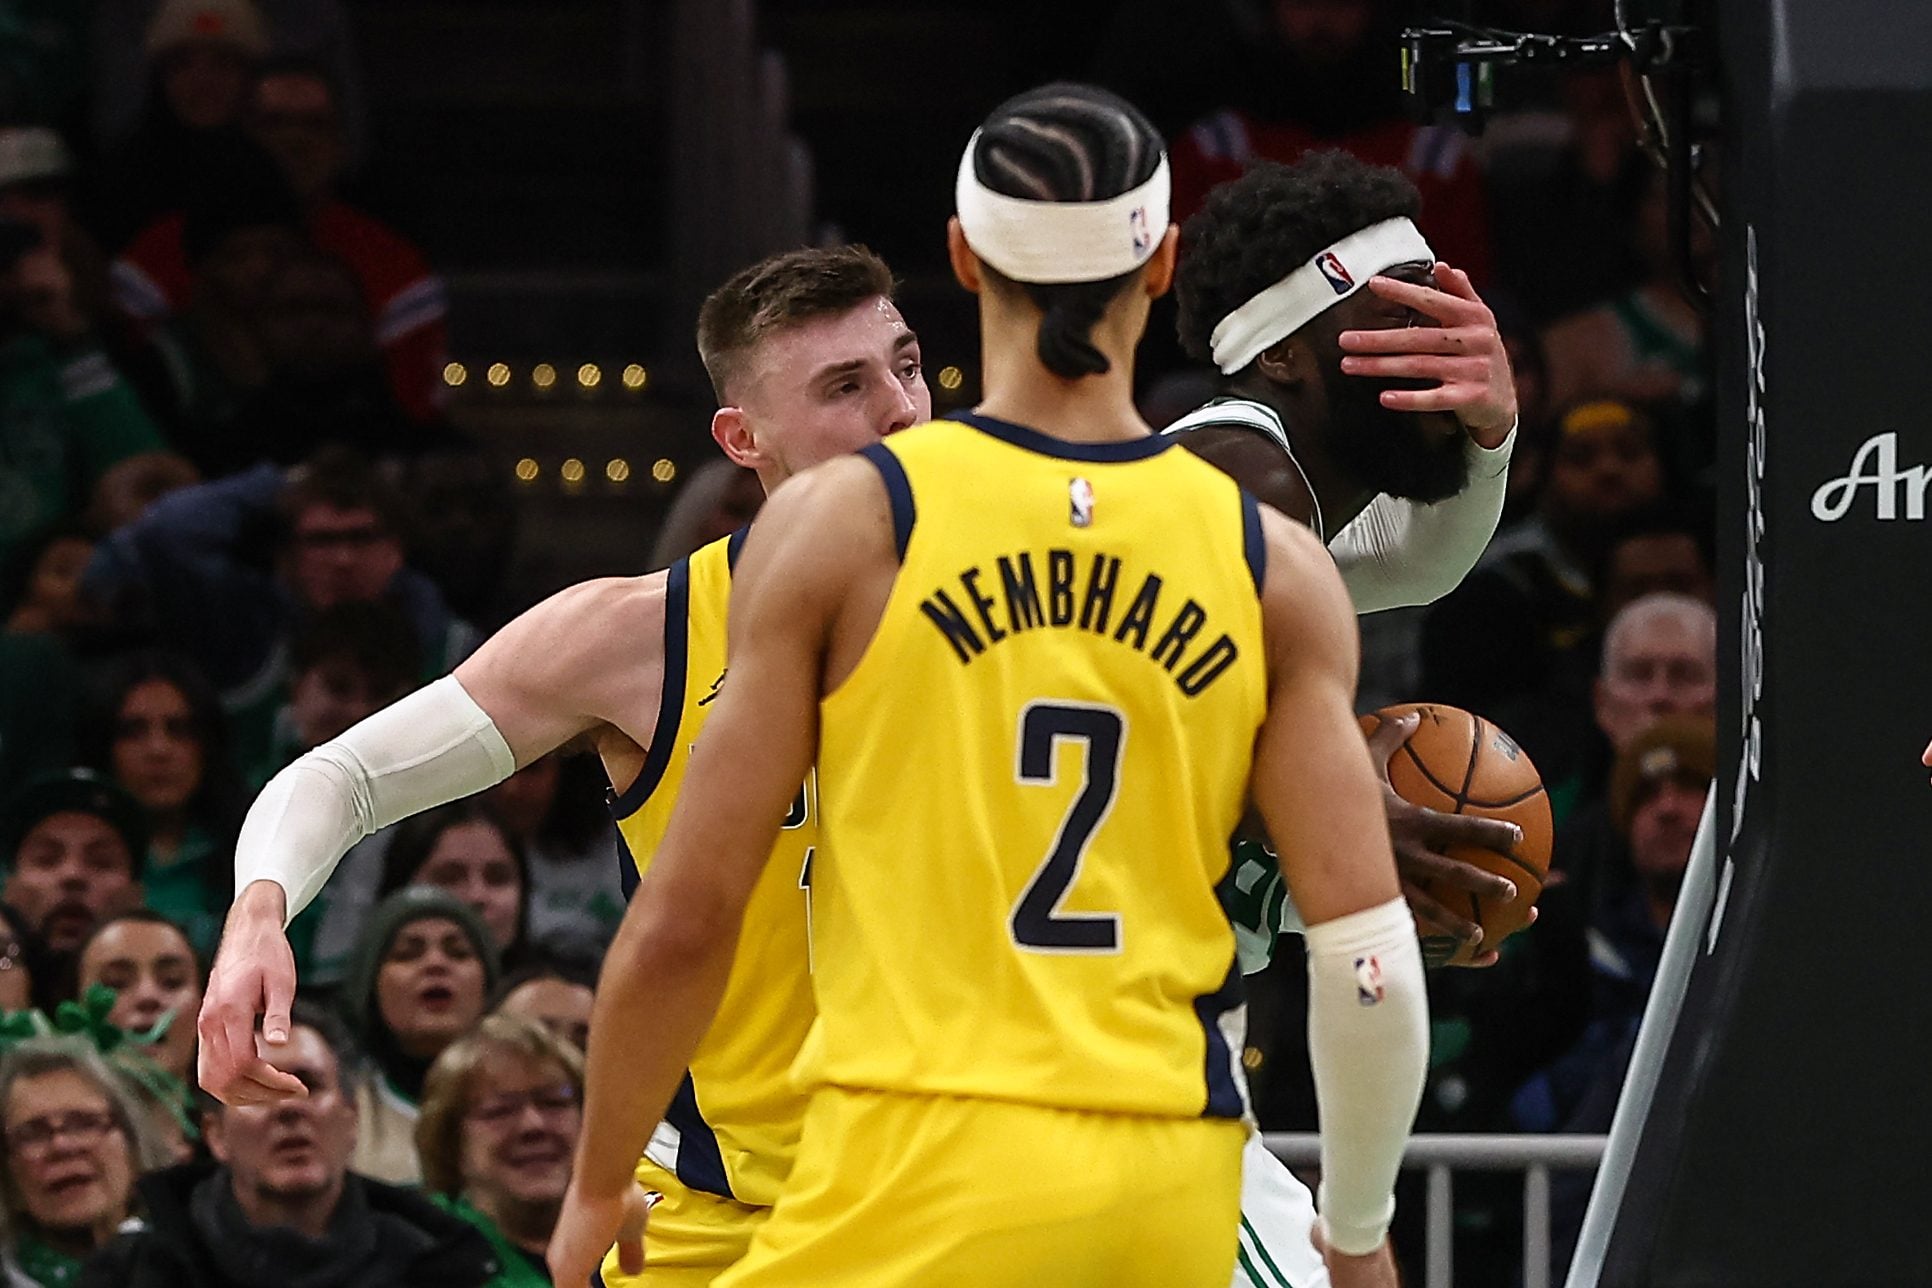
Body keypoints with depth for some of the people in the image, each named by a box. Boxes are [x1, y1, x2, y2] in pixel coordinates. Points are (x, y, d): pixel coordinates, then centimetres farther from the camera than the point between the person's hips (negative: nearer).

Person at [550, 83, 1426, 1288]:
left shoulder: (839, 524, -2)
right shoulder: (1275, 567, 4)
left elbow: (683, 924, -3)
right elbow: (1368, 953, 1)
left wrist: (599, 1187, 11)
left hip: (923, 1163, -3)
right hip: (1173, 1190, 4)